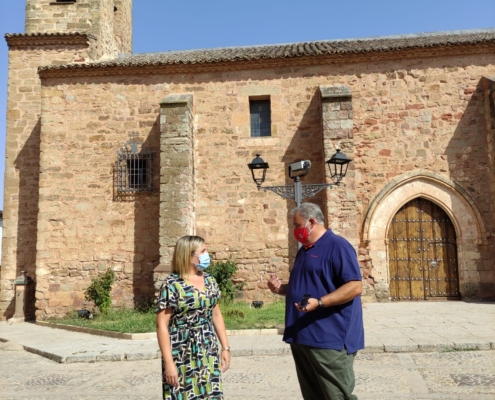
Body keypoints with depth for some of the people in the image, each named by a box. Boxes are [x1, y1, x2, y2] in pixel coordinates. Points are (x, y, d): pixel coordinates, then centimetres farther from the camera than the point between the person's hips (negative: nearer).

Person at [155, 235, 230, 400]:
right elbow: (162, 325, -13)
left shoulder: (209, 281, 7)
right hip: (182, 356, -5)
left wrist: (225, 347, 11)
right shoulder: (172, 284, -12)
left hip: (209, 354, 5)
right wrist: (169, 362, -16)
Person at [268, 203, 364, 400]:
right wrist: (281, 288, 8)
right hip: (303, 337, 9)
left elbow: (355, 286, -19)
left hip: (329, 340, -9)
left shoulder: (337, 246, -11)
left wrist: (319, 303, -28)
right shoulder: (304, 250, 17)